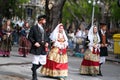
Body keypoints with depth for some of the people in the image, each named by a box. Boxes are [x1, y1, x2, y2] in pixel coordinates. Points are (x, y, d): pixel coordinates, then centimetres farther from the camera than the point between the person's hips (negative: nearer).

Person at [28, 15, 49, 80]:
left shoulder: (43, 28, 14)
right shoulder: (34, 28, -6)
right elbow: (30, 37, -6)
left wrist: (46, 42, 2)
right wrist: (34, 42, -18)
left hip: (43, 48, 7)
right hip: (37, 48, -6)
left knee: (43, 62, 7)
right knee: (35, 62, 0)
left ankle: (34, 68, 33)